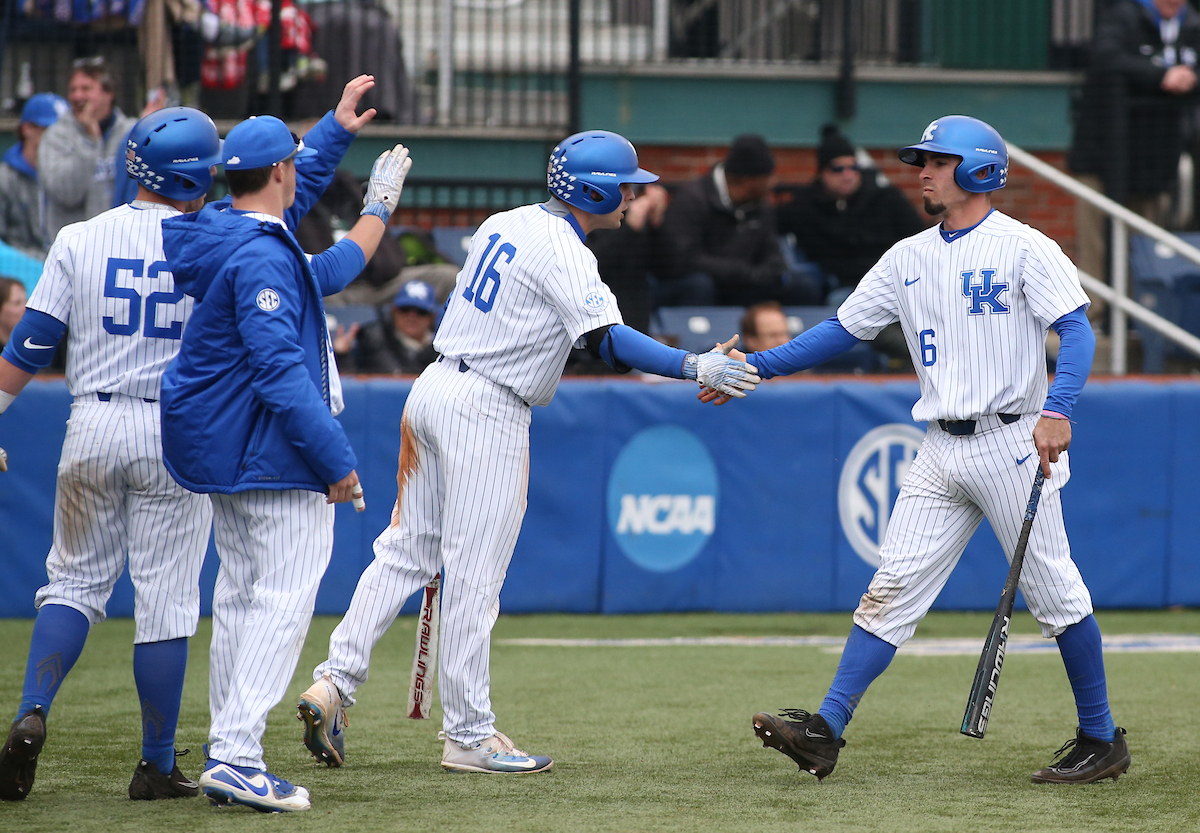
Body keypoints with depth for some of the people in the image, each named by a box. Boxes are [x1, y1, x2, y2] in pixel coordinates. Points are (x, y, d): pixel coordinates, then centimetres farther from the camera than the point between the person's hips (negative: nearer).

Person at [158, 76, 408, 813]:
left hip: (220, 448, 10)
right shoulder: (262, 259, -21)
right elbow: (281, 370, -26)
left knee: (242, 595, 15)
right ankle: (237, 755, -18)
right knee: (285, 594, -10)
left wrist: (336, 130, 35)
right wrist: (336, 461, -26)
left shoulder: (220, 231, 9)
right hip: (272, 449, -10)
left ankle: (231, 758, 17)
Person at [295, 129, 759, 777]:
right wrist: (695, 368, -30)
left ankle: (334, 681, 3)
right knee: (474, 574, -4)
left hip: (434, 386, 9)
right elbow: (608, 342, -25)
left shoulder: (504, 224, 13)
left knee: (407, 551, 12)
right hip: (487, 413, -9)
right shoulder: (562, 252, -14)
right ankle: (469, 736, 0)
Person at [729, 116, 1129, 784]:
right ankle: (827, 730, -6)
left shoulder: (1025, 248, -6)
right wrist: (756, 367, 7)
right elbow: (843, 329, 15)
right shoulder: (909, 258, 13)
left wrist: (1058, 410, -29)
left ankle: (1102, 741, 9)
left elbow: (1077, 330, -14)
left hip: (1013, 444, -6)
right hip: (943, 454, 6)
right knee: (893, 589, -1)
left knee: (1054, 592, -1)